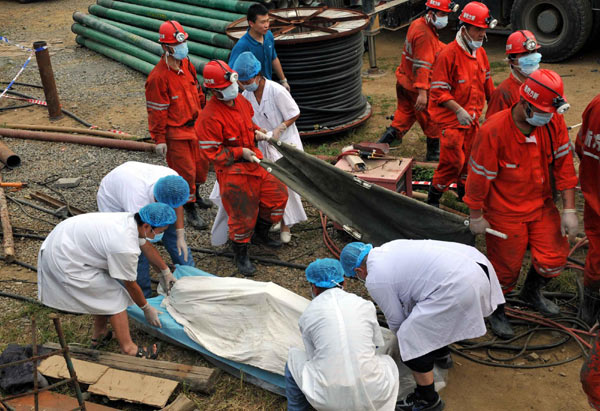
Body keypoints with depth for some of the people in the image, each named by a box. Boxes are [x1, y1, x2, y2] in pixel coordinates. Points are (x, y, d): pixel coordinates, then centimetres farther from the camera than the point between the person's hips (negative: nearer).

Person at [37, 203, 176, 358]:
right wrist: (146, 308, 4)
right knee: (115, 297, -3)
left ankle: (99, 334, 36)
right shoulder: (126, 249, -29)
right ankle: (128, 350, 5)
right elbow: (130, 285, -12)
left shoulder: (131, 218, -6)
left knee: (103, 290, 20)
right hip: (64, 262, -9)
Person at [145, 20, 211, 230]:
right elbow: (156, 111, -17)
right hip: (175, 133, -7)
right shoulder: (158, 76, -22)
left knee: (202, 162, 19)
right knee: (185, 170, 2)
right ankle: (189, 209, 19)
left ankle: (195, 194, 45)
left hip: (195, 125, 8)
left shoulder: (187, 64, 1)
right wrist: (159, 139, -14)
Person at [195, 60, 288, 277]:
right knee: (242, 214, -2)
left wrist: (257, 131, 3)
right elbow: (212, 152, -18)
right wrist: (240, 152, -22)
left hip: (254, 160, 8)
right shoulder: (209, 117, -22)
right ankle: (240, 255, 22)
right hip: (232, 170, -8)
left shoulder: (241, 101, 3)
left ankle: (260, 234, 32)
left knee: (278, 192, 10)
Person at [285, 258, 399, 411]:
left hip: (328, 397, -1)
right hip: (372, 396, 1)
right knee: (388, 362, 34)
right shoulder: (365, 305, 7)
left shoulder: (307, 314, 3)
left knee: (294, 357, 27)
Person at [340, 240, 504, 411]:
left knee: (410, 339, -1)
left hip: (460, 287, -10)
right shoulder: (389, 247, 20)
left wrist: (402, 333, 31)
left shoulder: (374, 280, -4)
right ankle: (441, 353, 52)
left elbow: (395, 319, 8)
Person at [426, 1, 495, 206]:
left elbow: (487, 83, 18)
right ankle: (433, 197, 11)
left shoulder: (480, 53, 6)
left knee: (470, 157, 17)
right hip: (452, 119, -7)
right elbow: (439, 91, -19)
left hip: (472, 117, 7)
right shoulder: (448, 55, -19)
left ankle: (464, 190, 37)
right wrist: (459, 110, -26)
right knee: (453, 161, -6)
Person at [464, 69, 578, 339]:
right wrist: (476, 217, -9)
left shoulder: (554, 122, -11)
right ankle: (495, 310, 37)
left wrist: (569, 210, -5)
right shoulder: (494, 131, -26)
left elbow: (563, 164, -4)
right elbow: (479, 175, -17)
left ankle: (532, 292, 40)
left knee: (554, 258, 6)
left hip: (541, 205, 5)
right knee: (506, 266, 8)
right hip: (504, 211, -4)